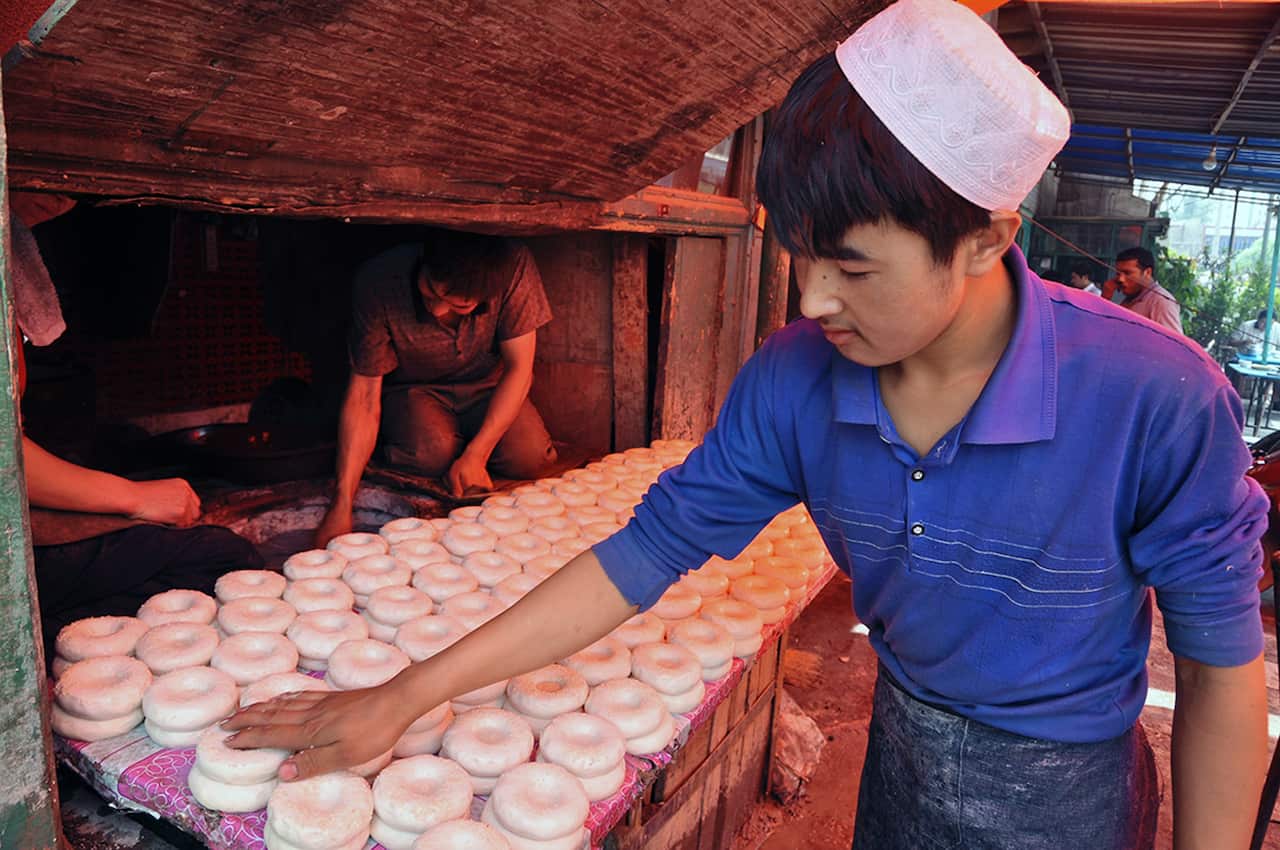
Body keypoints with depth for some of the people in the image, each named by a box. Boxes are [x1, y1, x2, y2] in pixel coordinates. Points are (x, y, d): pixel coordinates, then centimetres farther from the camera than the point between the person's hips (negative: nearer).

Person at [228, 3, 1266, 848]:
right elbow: (650, 547, -15)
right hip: (899, 751, 4)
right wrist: (405, 695, -14)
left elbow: (1221, 671, -16)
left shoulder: (1158, 403, -28)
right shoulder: (794, 379, -18)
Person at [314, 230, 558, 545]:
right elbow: (364, 393, -23)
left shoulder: (514, 267, -29)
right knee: (433, 451, -31)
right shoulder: (377, 281, -29)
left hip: (488, 388, 2)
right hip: (411, 388, -1)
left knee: (530, 457, -24)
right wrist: (342, 505, -28)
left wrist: (475, 455, -27)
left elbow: (519, 368, -18)